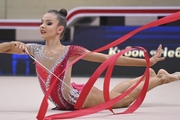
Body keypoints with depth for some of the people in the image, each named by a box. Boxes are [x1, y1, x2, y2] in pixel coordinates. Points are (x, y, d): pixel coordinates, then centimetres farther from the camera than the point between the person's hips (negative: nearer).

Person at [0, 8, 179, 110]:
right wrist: (14, 45, -34)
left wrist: (147, 62, -22)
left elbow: (108, 58, -21)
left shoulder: (70, 51, -24)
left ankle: (162, 78, 36)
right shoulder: (35, 50, -11)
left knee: (126, 98, 16)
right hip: (64, 104, 6)